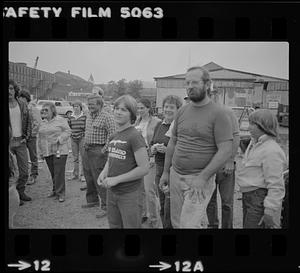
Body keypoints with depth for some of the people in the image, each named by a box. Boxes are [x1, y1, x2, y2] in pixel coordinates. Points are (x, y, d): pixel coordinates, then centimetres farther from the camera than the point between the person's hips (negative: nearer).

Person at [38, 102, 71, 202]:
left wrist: (59, 139, -19)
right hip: (47, 152, 5)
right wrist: (41, 151, 17)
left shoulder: (61, 120, -2)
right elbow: (40, 138, 20)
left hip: (59, 150, -5)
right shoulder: (42, 123, 15)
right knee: (53, 172, 8)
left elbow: (68, 132, -5)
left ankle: (61, 193, 1)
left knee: (59, 172, -7)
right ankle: (55, 189, 23)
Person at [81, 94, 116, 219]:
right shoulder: (89, 116, 16)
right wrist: (85, 144, 18)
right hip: (87, 150, 9)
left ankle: (105, 206, 1)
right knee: (88, 177, 17)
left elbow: (112, 134, -18)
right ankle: (92, 200, 34)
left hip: (98, 151, -9)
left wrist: (105, 149, -20)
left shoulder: (106, 117, -12)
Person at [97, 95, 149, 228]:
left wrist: (116, 179, -17)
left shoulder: (134, 136, -15)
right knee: (113, 225, 19)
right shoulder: (113, 136, 7)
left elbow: (144, 168, -19)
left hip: (130, 194, -7)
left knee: (130, 226, 6)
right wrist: (104, 172, -1)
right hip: (111, 192, 7)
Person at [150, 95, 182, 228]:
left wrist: (167, 150, -21)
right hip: (159, 170, 7)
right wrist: (154, 148, -4)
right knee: (163, 208, 17)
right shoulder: (159, 125, 11)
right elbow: (151, 146, 18)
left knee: (170, 209, -3)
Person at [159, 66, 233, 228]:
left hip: (200, 179, -6)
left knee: (188, 225, -8)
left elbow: (225, 151, -15)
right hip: (175, 176, 6)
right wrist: (166, 172, 13)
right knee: (176, 223, 14)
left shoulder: (219, 113, -10)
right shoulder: (182, 111, 8)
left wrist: (203, 177, -19)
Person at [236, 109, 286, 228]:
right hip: (249, 197, 10)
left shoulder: (271, 151, -22)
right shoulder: (255, 143, 9)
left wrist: (270, 212, -20)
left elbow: (276, 186, -22)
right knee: (247, 225, 19)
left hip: (261, 200, -10)